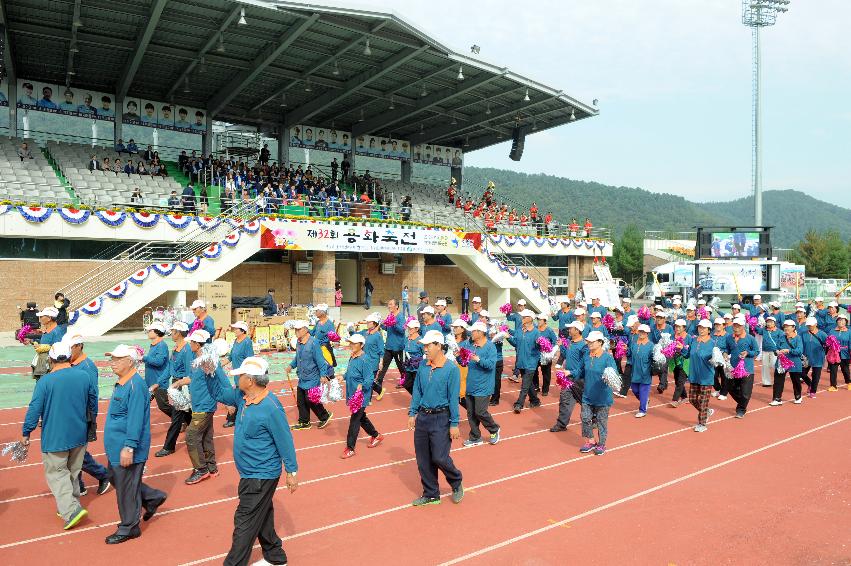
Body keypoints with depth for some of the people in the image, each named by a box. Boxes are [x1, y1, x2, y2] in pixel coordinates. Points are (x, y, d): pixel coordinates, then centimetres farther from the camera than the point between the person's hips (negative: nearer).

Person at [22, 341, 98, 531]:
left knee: (56, 473, 5)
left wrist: (26, 433, 1)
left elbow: (34, 409, -13)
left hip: (55, 438, -4)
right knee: (73, 472, 19)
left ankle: (71, 510, -7)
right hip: (79, 435, 4)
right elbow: (93, 403, 9)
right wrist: (89, 423, 26)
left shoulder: (45, 381, -16)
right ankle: (70, 504, 31)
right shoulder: (84, 376, -3)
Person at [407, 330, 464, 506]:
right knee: (423, 460, 10)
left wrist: (454, 424, -12)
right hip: (422, 417, 6)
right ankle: (430, 495, 27)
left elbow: (454, 398, -13)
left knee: (439, 457, -7)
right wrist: (412, 413, 7)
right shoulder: (423, 366, 3)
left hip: (441, 418, -6)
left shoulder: (451, 369, -13)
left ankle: (457, 483, 23)